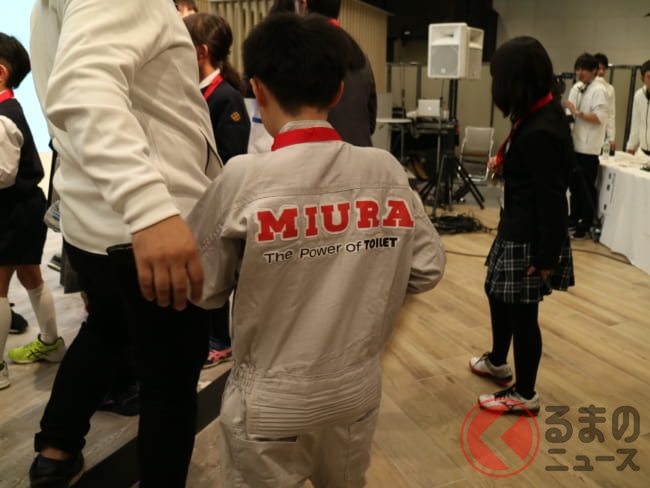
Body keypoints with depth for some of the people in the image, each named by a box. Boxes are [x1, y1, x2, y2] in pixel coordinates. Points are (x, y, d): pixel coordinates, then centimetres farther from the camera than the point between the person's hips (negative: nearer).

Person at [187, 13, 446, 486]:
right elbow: (427, 270, -1)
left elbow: (201, 290, -8)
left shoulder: (243, 177, -19)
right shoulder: (386, 169, -9)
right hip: (357, 392, 4)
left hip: (271, 404, -3)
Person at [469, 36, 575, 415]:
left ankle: (525, 395, 24)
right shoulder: (541, 114, 5)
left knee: (522, 312, 4)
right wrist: (503, 167, 23)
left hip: (530, 238, -10)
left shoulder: (540, 130, -25)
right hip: (518, 229, 10)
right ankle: (498, 362, 46)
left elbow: (553, 198, -24)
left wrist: (546, 256, -21)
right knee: (497, 293, 24)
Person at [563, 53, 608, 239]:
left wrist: (577, 113, -23)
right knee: (574, 185, 15)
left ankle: (586, 226, 11)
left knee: (587, 188, 1)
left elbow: (600, 117, -19)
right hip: (574, 144, 7)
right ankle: (574, 220, 28)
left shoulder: (598, 90, -10)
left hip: (588, 147, -7)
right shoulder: (576, 88, 11)